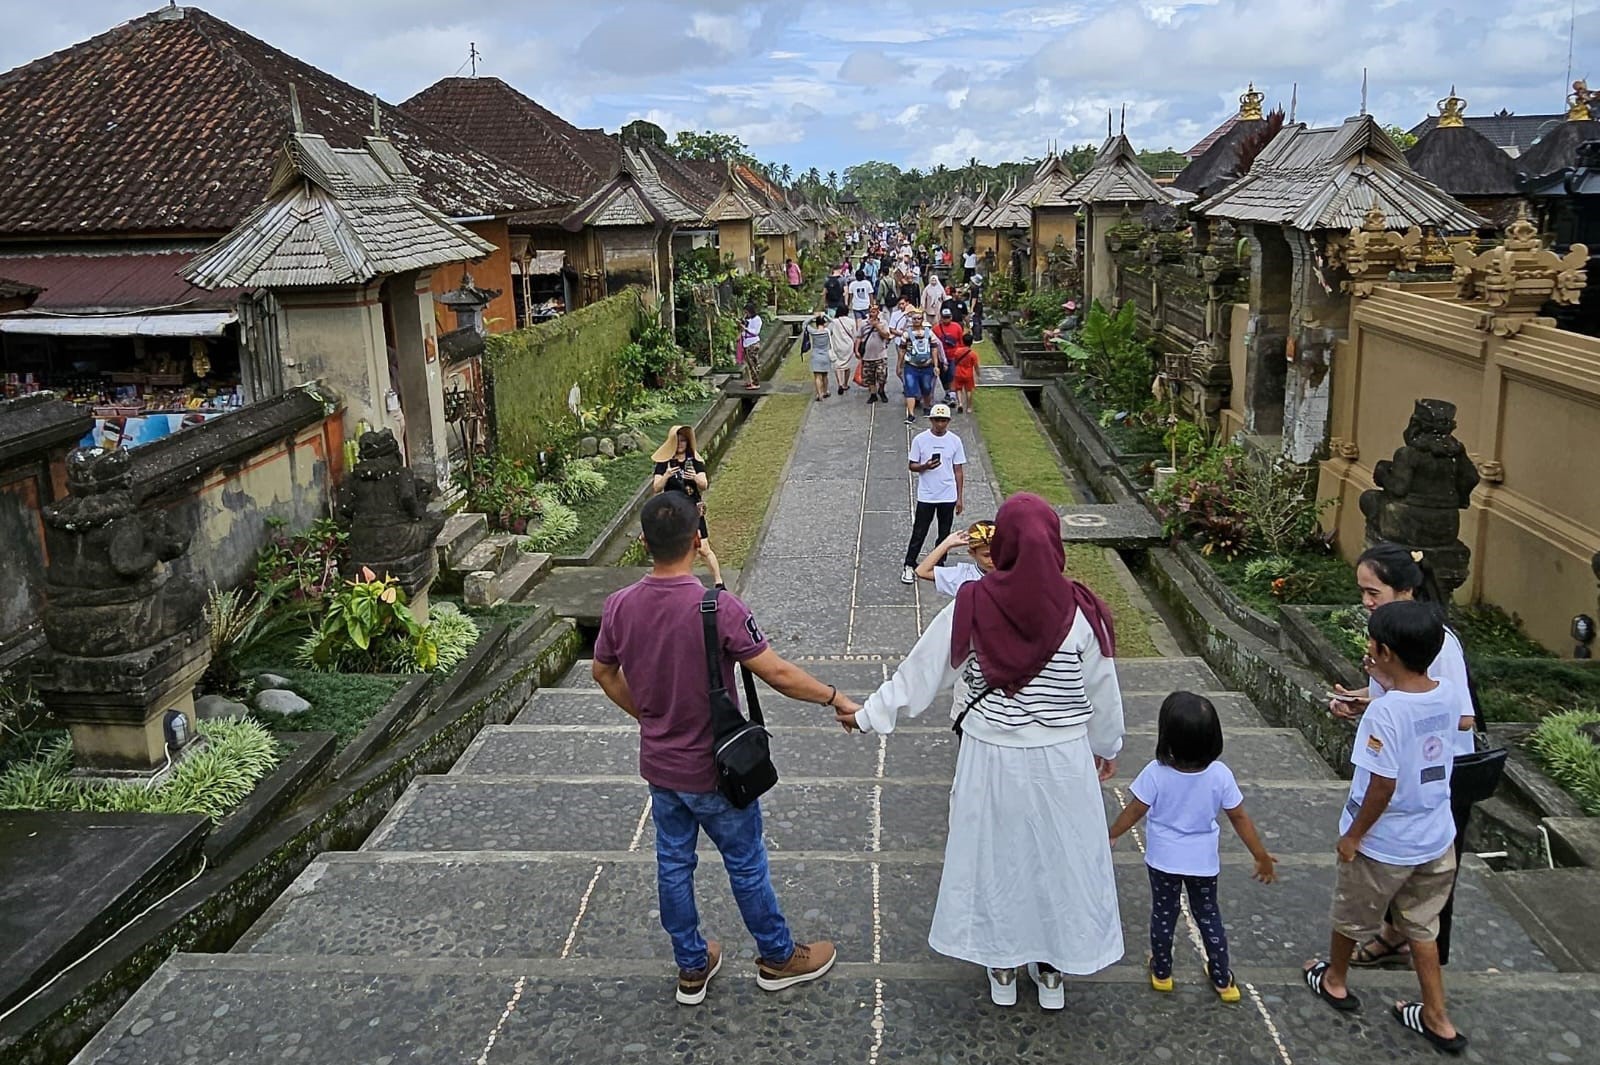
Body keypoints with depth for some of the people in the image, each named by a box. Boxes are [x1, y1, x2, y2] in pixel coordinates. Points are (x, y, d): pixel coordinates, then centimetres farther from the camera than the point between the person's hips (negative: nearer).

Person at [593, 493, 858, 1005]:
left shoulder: (619, 607, -10)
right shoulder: (719, 607, -27)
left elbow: (604, 673, 6)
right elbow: (777, 673, -23)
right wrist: (835, 698, -8)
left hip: (659, 766, 5)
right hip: (715, 770, -4)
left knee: (673, 864, 19)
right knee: (746, 864, 15)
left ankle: (692, 967, 37)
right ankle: (778, 957, 35)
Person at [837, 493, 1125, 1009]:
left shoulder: (970, 607, -13)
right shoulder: (1079, 611, -13)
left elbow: (919, 672, -4)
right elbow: (1102, 691, -1)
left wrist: (870, 714, 9)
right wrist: (1107, 746, 16)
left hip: (990, 756, 0)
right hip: (1062, 759, 0)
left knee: (993, 853, 18)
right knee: (1058, 854, 18)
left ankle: (1001, 968, 34)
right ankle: (1051, 968, 34)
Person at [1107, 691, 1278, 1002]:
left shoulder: (1156, 773, -25)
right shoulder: (1220, 775, -21)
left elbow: (1134, 811, -13)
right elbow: (1239, 818, -11)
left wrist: (1111, 835, 4)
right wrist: (1261, 855, 3)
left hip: (1163, 860, -1)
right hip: (1203, 862, 1)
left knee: (1163, 913, 18)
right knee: (1208, 915, 20)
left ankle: (1161, 972, 35)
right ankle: (1223, 980, 32)